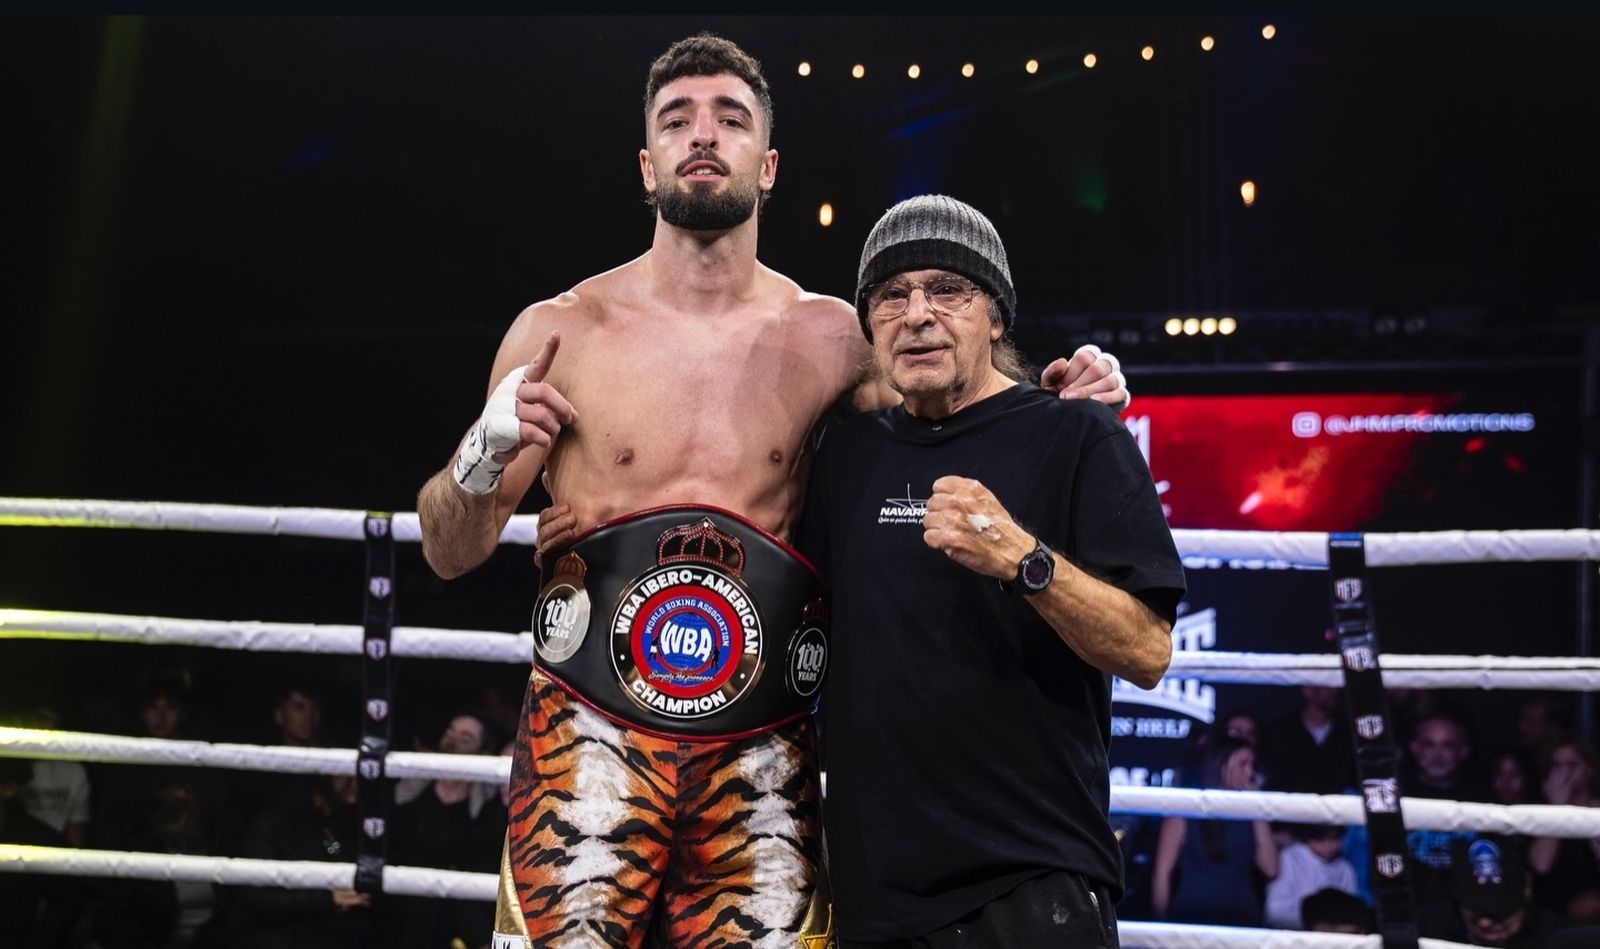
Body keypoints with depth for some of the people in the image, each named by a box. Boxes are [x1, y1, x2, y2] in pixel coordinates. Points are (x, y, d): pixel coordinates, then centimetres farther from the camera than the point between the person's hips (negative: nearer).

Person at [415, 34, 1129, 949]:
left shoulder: (828, 337, 4)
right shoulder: (560, 331, 1)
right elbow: (452, 554, 6)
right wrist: (483, 456, -15)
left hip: (764, 761, 1)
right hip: (591, 742, -1)